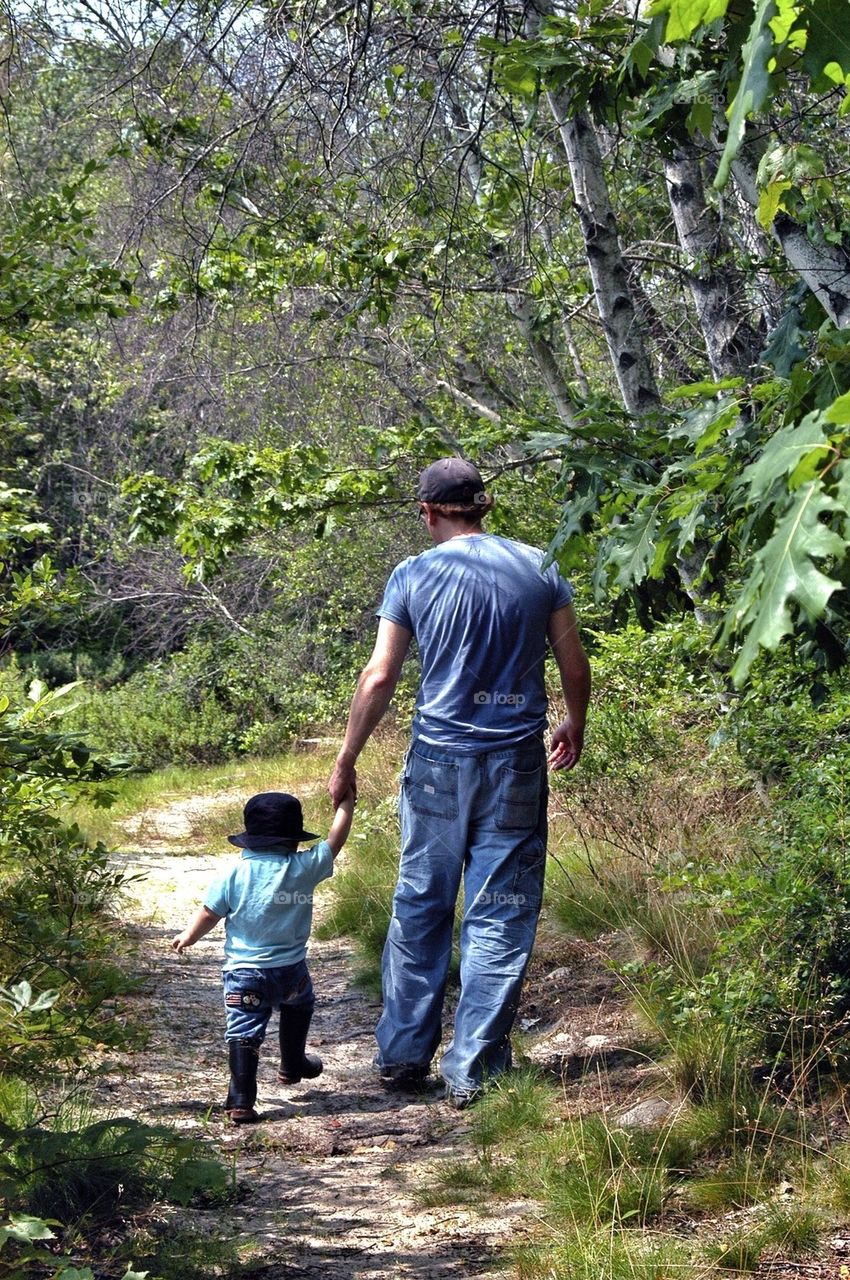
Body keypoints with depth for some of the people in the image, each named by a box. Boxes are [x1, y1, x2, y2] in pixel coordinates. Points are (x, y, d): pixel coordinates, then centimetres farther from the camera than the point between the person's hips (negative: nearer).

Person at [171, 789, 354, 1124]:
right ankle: (292, 1065, 47)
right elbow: (335, 841, 6)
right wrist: (345, 804, 22)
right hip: (290, 969, 1)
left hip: (243, 972, -1)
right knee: (298, 1008, 31)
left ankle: (241, 1099, -12)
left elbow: (209, 913, 1)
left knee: (243, 1032, -2)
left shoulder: (234, 874, -5)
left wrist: (188, 937, 20)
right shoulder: (303, 868, -7)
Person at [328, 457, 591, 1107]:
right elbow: (574, 663, 7)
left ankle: (404, 1056, 19)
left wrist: (346, 761, 8)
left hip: (438, 761, 0)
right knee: (500, 917, 4)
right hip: (517, 763, 0)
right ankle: (473, 1070, 3)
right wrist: (575, 725, 26)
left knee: (421, 908, 13)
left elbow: (379, 678, -2)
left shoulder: (414, 576, -2)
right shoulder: (536, 567, 2)